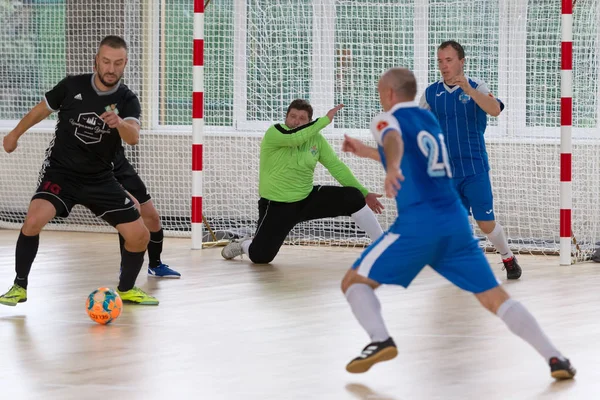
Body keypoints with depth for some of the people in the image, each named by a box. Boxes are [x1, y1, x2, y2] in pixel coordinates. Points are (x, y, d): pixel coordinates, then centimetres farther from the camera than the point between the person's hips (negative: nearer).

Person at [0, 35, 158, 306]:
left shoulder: (127, 100, -10)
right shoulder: (72, 86, -10)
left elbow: (133, 137, -30)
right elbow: (42, 109, 9)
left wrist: (119, 123, -52)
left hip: (100, 180, 2)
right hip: (60, 172, -2)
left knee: (139, 236, -3)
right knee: (33, 221, -27)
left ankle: (126, 289, 24)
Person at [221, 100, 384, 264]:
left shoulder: (316, 138, -2)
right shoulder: (274, 133, -16)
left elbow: (336, 167, 2)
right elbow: (295, 138, -38)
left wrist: (364, 193, -2)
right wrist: (326, 119, -29)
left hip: (308, 198, 4)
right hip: (277, 206, -4)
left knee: (353, 198, -14)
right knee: (260, 257, -10)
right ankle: (244, 245, 30)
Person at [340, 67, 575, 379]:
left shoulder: (387, 119, 4)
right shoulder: (430, 120, 24)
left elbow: (394, 140, -22)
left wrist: (392, 168, -44)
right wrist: (366, 152, 51)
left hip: (417, 223, -6)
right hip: (456, 222, 6)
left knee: (354, 281, 6)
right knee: (494, 297, 5)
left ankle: (379, 340, -21)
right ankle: (555, 359, -9)